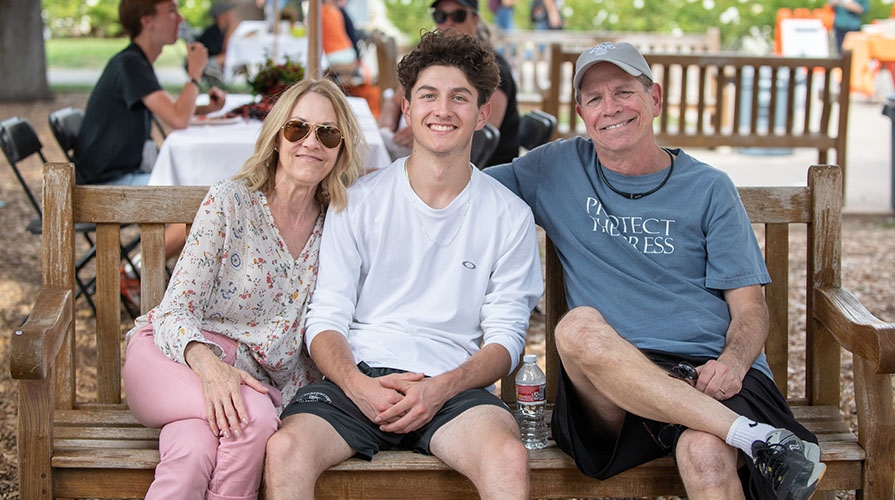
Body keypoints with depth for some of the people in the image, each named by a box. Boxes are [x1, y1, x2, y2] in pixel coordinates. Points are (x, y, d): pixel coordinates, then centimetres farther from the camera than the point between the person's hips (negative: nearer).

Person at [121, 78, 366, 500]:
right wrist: (208, 364, -32)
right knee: (254, 418, -36)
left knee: (196, 448, -35)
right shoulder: (230, 202, -5)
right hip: (174, 353, -2)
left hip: (254, 375, 2)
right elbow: (175, 311, -10)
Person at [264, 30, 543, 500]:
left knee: (508, 457, -34)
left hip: (451, 385, -1)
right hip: (358, 377, 1)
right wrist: (358, 386, -15)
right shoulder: (358, 202, 8)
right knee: (285, 448, -30)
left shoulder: (510, 217, 8)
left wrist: (440, 388, -14)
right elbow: (326, 320, 6)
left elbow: (505, 336, 6)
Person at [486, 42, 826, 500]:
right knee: (579, 327, -35)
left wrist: (732, 363, -15)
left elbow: (749, 307, 7)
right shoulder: (558, 169, 15)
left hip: (706, 373, -2)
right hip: (607, 384, 3)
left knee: (704, 455, -39)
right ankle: (757, 438, -32)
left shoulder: (708, 188, 11)